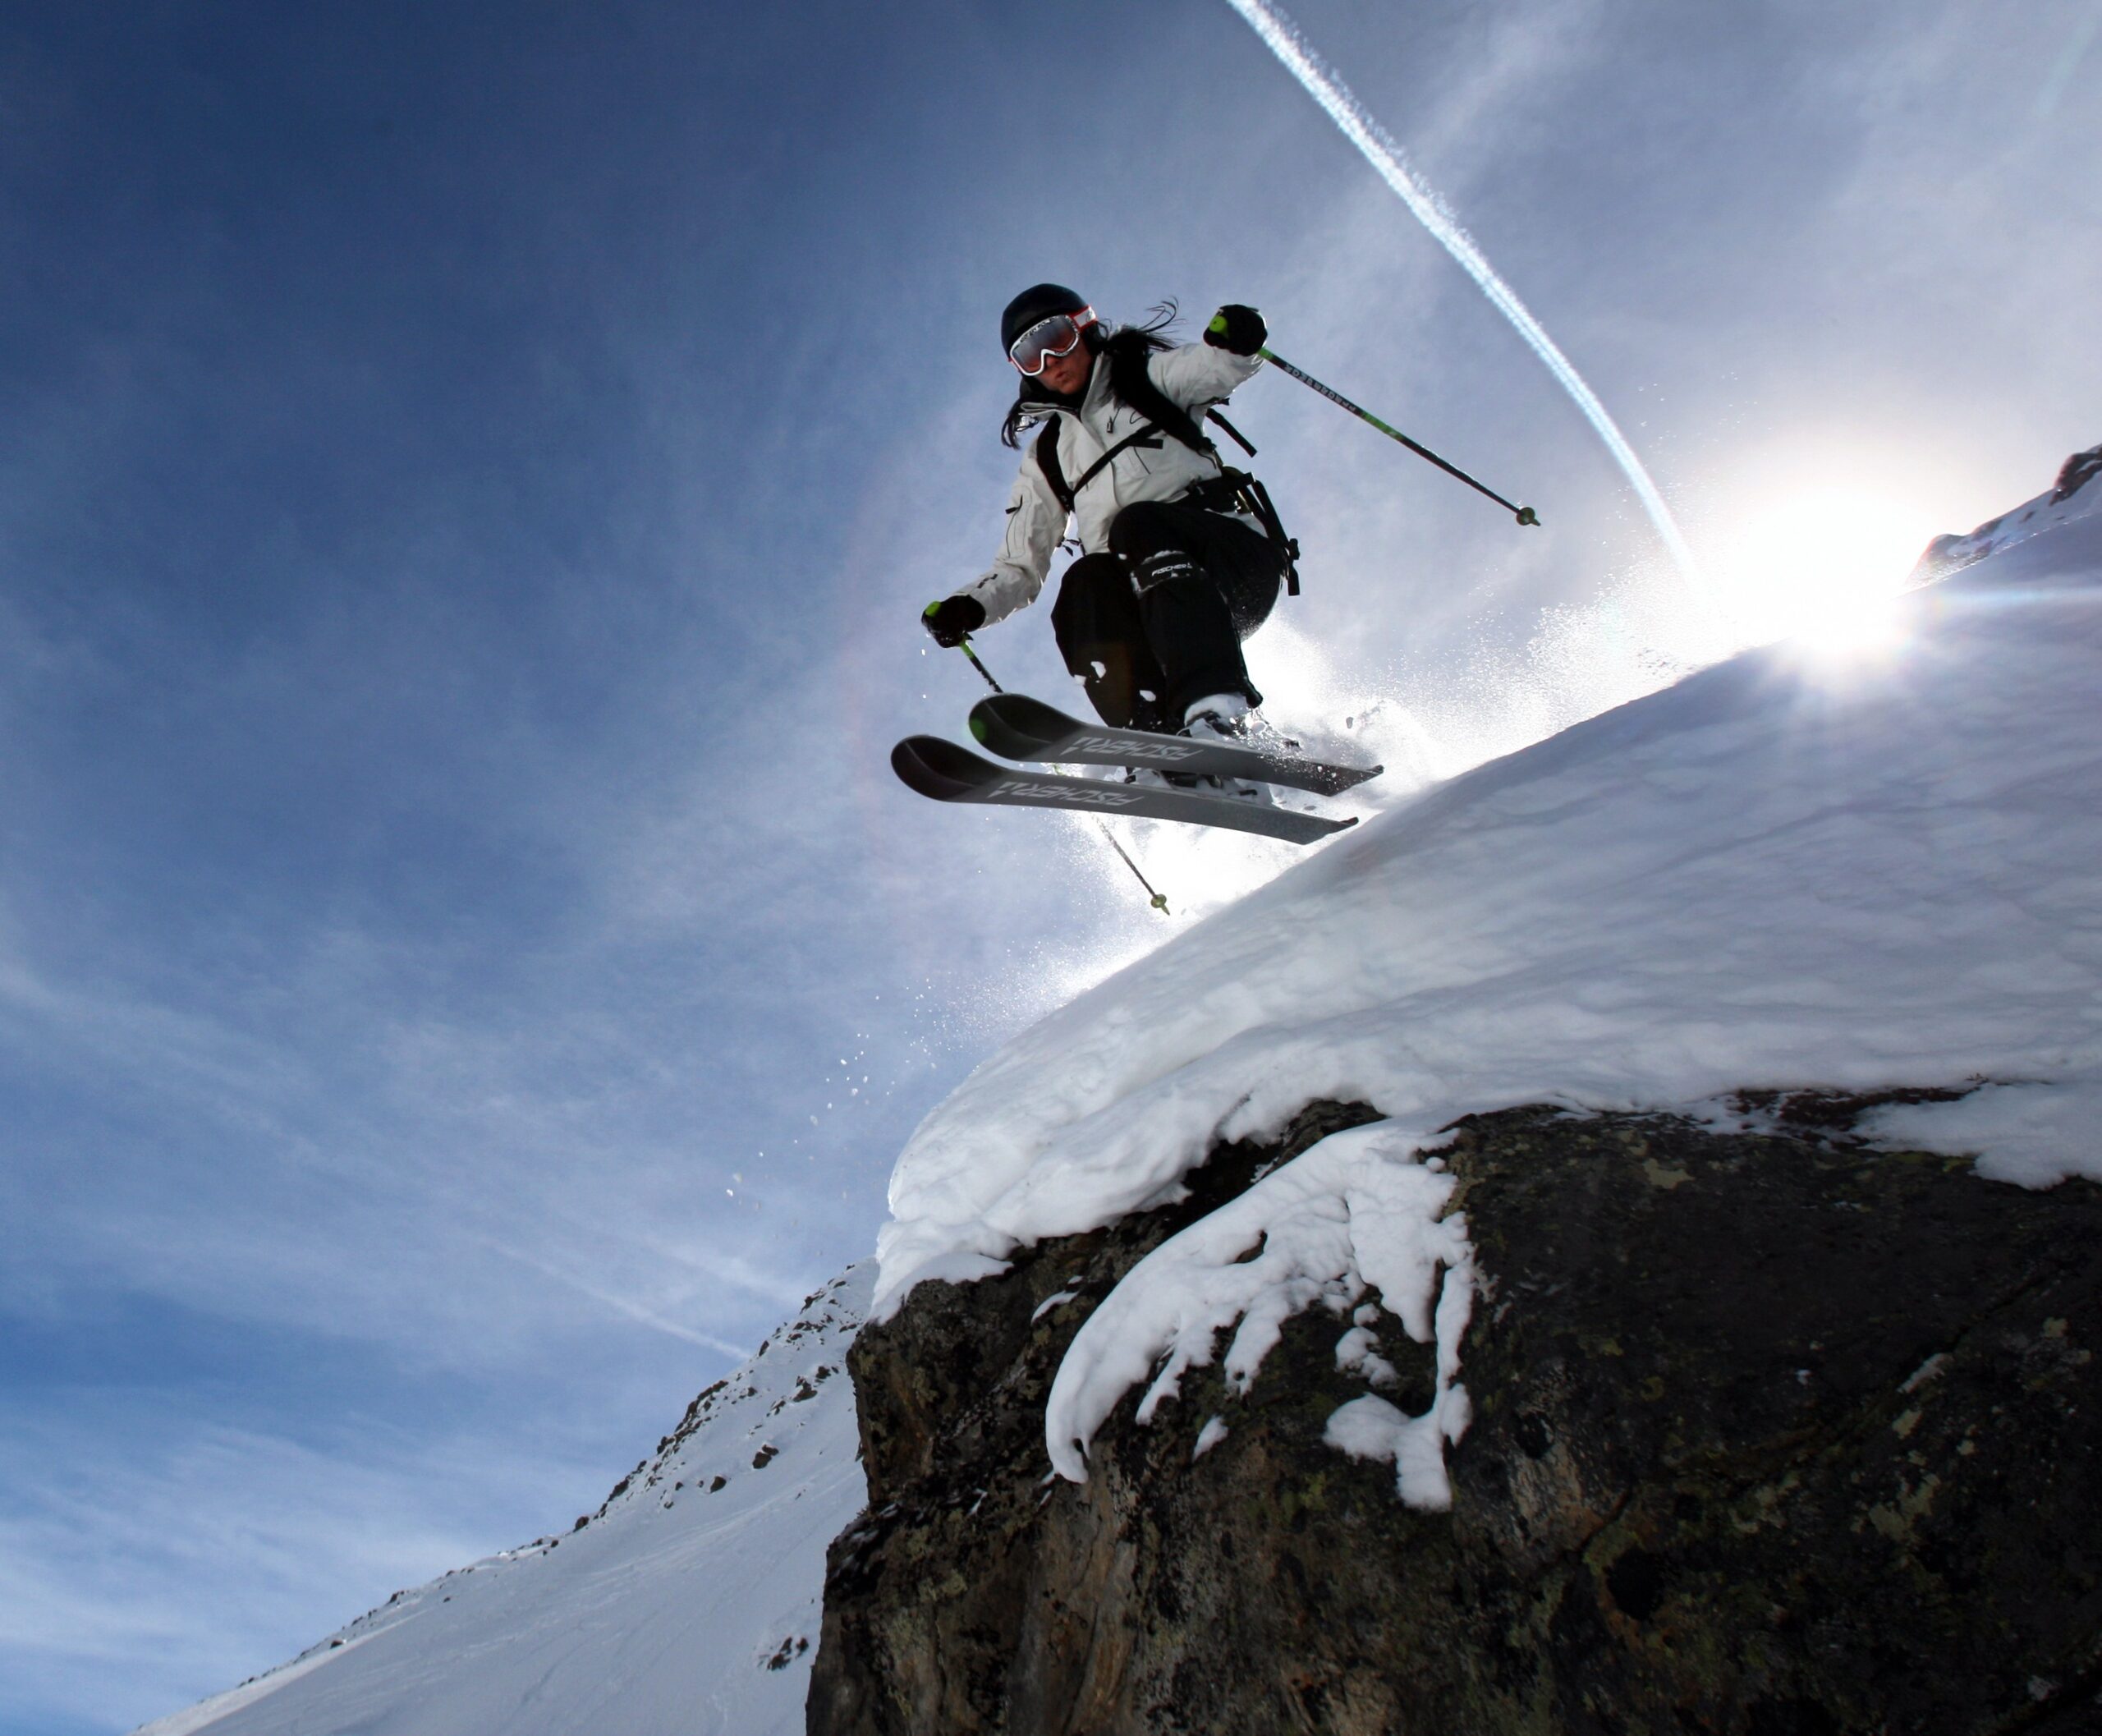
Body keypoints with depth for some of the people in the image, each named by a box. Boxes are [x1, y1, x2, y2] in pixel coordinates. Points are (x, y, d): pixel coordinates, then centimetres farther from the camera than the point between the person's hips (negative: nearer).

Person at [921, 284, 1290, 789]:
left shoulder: (1148, 377, 17)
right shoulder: (1046, 459, 25)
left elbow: (1216, 369, -5)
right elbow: (1020, 569, 20)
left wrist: (1233, 343, -29)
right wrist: (967, 608, 1)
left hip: (1236, 559, -2)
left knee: (1136, 525, -31)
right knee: (1084, 583, -28)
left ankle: (1220, 712, -51)